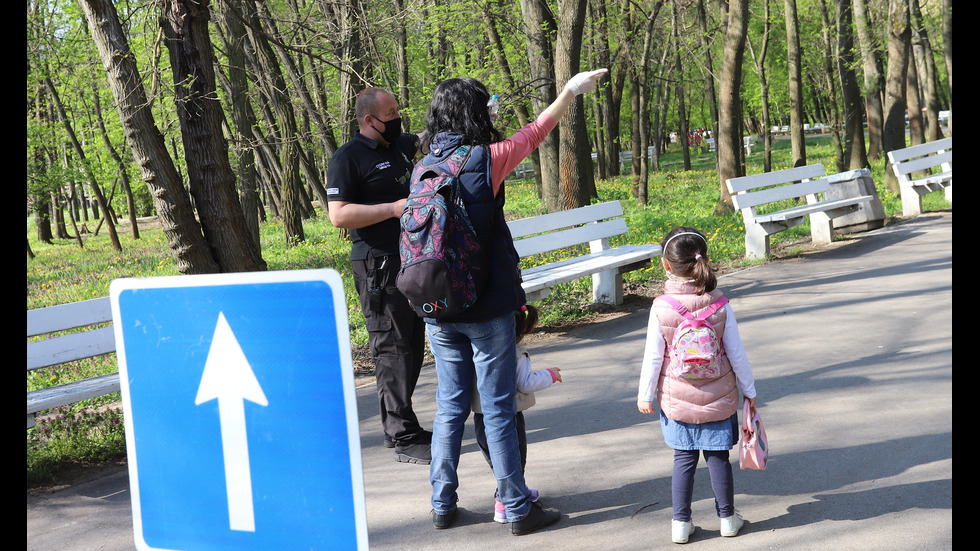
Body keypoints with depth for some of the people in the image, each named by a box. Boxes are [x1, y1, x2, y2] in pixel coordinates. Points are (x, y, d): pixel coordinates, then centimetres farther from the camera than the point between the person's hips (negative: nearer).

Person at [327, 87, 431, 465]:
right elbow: (339, 215, -17)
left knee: (412, 348, 12)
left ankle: (397, 426, 22)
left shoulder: (400, 145, 15)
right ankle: (404, 438, -5)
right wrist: (394, 208, -19)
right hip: (378, 267, -9)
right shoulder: (347, 158, -9)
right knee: (393, 350, -8)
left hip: (410, 260, 9)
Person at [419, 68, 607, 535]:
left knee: (449, 407, 14)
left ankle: (442, 505, 21)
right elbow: (535, 132, 4)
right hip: (487, 311, -5)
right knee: (498, 410, 2)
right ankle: (517, 509, 11)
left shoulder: (425, 166, 3)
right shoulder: (484, 160, -12)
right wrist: (570, 91, 17)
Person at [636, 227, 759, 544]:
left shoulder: (660, 308, -14)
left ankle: (681, 523, 16)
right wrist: (749, 390, 10)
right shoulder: (719, 305, -10)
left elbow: (653, 357, -8)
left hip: (676, 401, 0)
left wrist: (645, 394, 5)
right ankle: (727, 518, 24)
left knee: (683, 459, 11)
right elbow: (736, 354, -3)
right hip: (718, 399, 0)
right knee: (718, 457, 12)